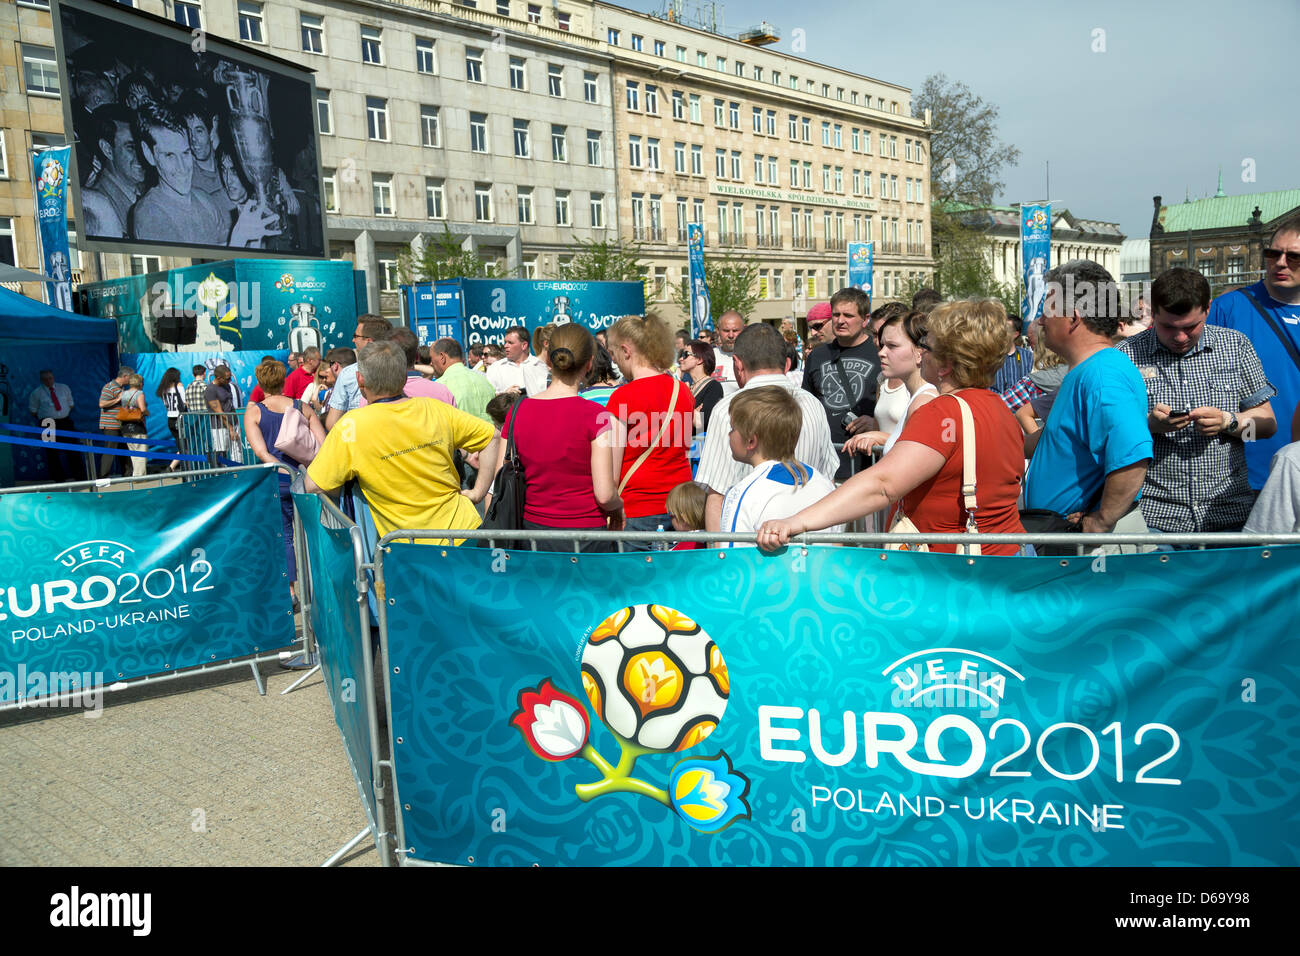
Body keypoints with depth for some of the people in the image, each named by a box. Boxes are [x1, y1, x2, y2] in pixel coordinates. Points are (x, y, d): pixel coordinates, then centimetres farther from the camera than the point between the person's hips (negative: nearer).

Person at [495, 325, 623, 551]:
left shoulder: (517, 411, 0)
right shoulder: (595, 415, -12)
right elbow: (604, 494, -14)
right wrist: (618, 508, 7)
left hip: (531, 529, 4)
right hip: (583, 535, -4)